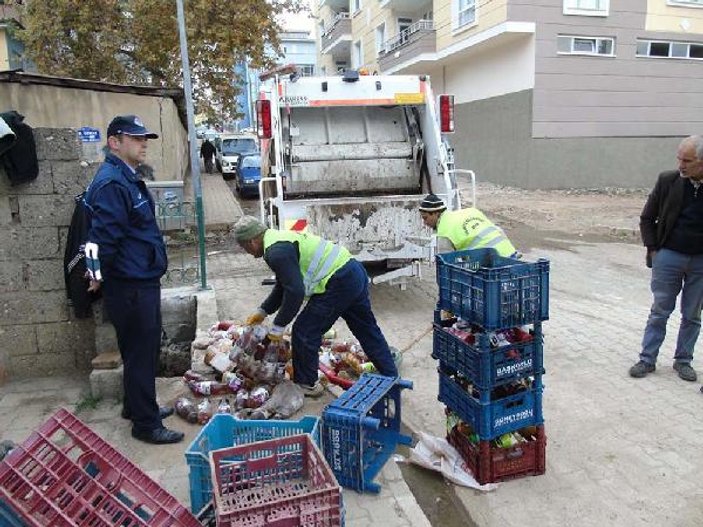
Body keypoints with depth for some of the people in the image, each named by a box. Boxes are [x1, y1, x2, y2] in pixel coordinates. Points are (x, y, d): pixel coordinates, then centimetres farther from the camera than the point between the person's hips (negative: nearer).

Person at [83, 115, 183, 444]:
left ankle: (137, 407, 37)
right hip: (131, 287, -10)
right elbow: (105, 239, -25)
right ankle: (146, 424, 14)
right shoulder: (112, 184, -20)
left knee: (146, 350, 21)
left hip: (143, 283, 10)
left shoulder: (128, 179, 14)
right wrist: (101, 278, -11)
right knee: (141, 354, 1)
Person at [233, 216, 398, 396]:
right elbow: (284, 284, 27)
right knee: (367, 330, 19)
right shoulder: (280, 238, 19)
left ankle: (307, 384, 20)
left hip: (339, 284, -11)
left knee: (304, 332, 3)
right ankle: (392, 379, 31)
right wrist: (263, 311, 30)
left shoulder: (276, 252, -15)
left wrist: (278, 325, -11)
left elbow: (295, 292, -21)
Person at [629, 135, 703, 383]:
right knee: (659, 312, 6)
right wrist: (653, 250, -2)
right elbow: (647, 218, 4)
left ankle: (683, 360, 26)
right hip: (669, 257, -1)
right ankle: (647, 359, 15)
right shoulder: (667, 181, -6)